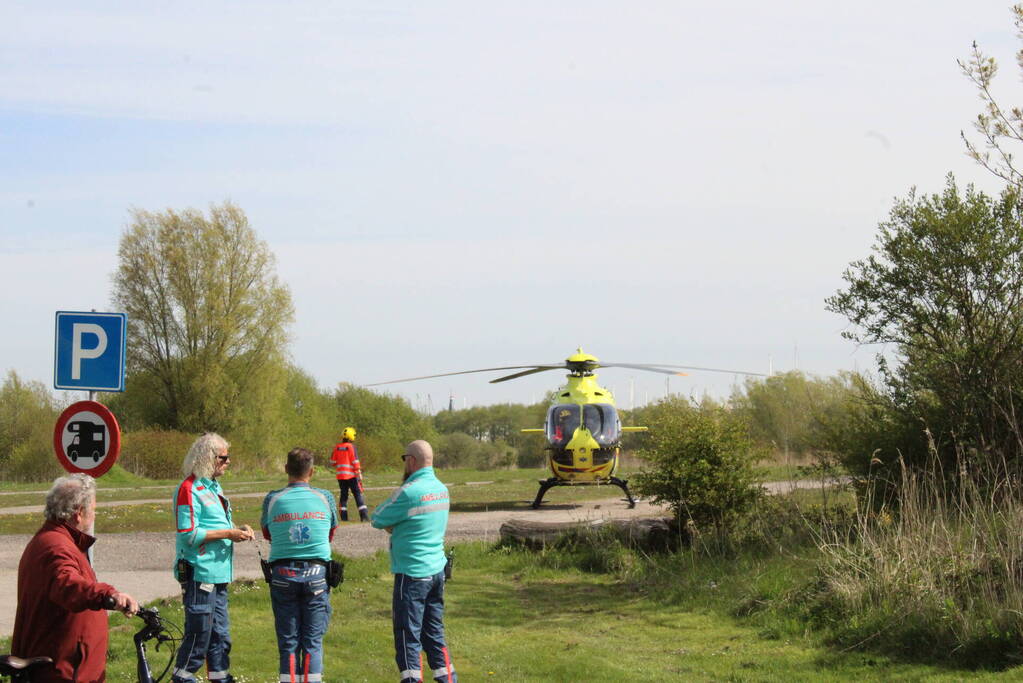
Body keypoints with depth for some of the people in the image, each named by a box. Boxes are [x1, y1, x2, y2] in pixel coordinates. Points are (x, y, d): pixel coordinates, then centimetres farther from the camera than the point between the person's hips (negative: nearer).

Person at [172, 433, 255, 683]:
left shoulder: (213, 487, 17)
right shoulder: (189, 489, -13)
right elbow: (188, 534, -19)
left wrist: (238, 530, 7)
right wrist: (228, 534, -18)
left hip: (219, 573, 9)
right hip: (200, 571, -9)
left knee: (220, 633, 13)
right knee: (199, 633, -6)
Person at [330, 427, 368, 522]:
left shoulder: (337, 447, 4)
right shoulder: (351, 447, -9)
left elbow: (333, 461, 10)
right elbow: (355, 462, -11)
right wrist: (359, 475, -7)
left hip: (340, 475, 4)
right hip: (351, 475, -4)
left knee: (343, 495, 11)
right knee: (358, 495, 0)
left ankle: (344, 516, 4)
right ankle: (364, 516, -7)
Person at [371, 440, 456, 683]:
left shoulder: (410, 492, -18)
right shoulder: (441, 489, 8)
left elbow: (378, 519, -7)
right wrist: (396, 528, 3)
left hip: (412, 574, -8)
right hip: (437, 570, 8)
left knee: (408, 636, -3)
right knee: (434, 633, 16)